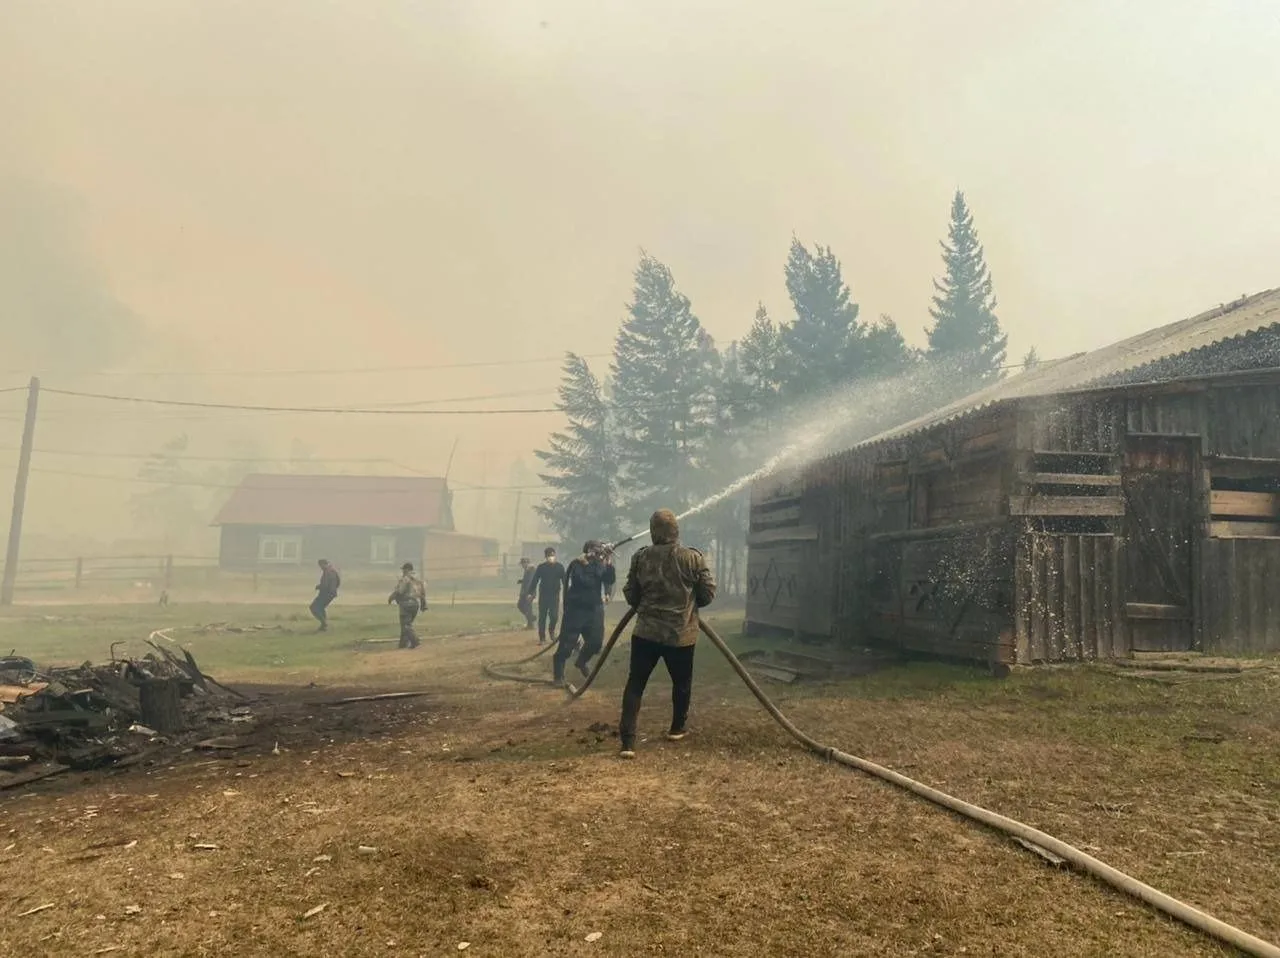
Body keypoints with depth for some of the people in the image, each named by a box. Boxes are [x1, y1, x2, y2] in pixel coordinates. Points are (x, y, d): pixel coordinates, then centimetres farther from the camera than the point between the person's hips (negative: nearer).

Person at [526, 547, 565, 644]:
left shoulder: (559, 567, -1)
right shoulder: (541, 567, -1)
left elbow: (564, 581, 1)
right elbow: (535, 580, -1)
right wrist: (530, 593, -7)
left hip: (555, 595, -1)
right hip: (543, 595, 1)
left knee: (554, 616, -8)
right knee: (542, 617, 4)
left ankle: (552, 630, 23)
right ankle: (542, 638, 13)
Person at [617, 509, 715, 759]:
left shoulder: (640, 557, -2)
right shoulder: (693, 558, -6)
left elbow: (630, 596, 4)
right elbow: (708, 594, -1)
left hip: (645, 632, 1)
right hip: (682, 634, -1)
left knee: (635, 683, 4)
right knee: (682, 682, 20)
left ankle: (628, 741, -5)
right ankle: (677, 728, 35)